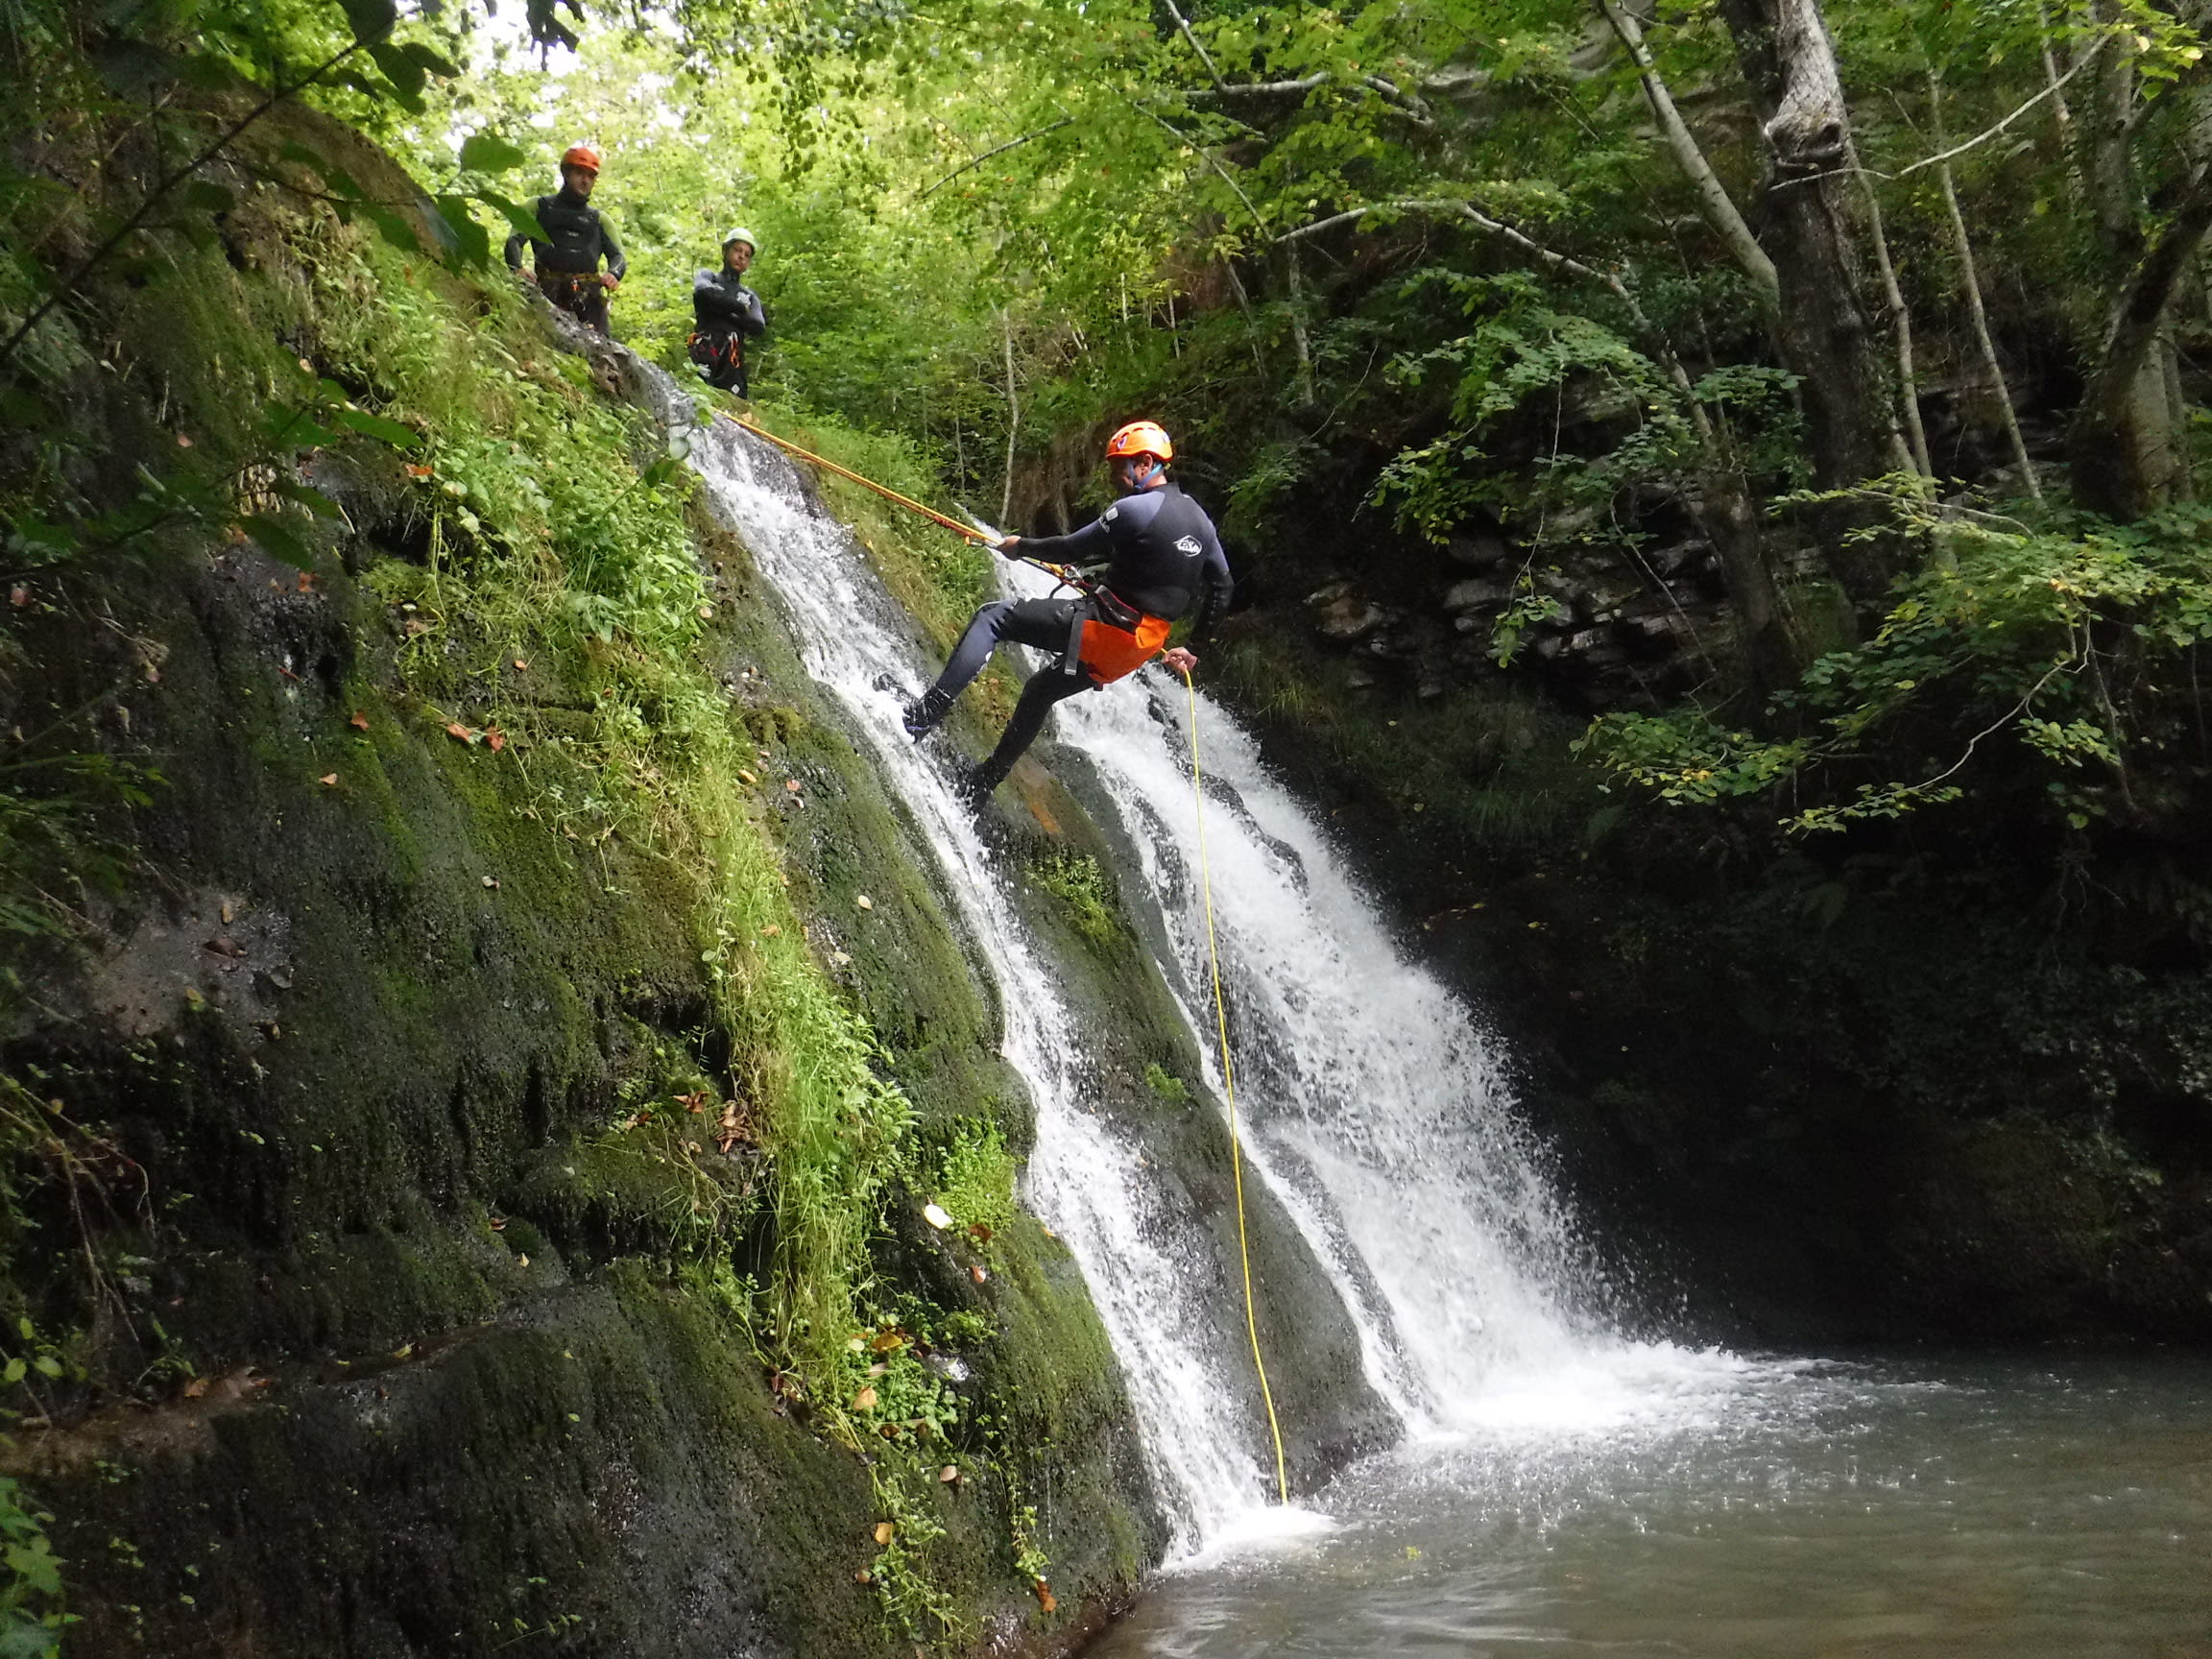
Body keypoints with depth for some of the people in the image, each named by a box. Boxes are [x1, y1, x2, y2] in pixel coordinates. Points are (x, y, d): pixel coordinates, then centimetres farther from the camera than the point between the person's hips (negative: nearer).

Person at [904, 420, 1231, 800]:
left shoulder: (1135, 509, -15)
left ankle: (927, 712, -11)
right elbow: (1221, 587, 17)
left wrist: (1021, 546, 10)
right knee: (1041, 689, 27)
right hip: (1143, 647, 9)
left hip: (1102, 626, -9)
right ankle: (983, 783, 33)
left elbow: (1072, 549, -7)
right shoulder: (1200, 519, 10)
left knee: (993, 618, -1)